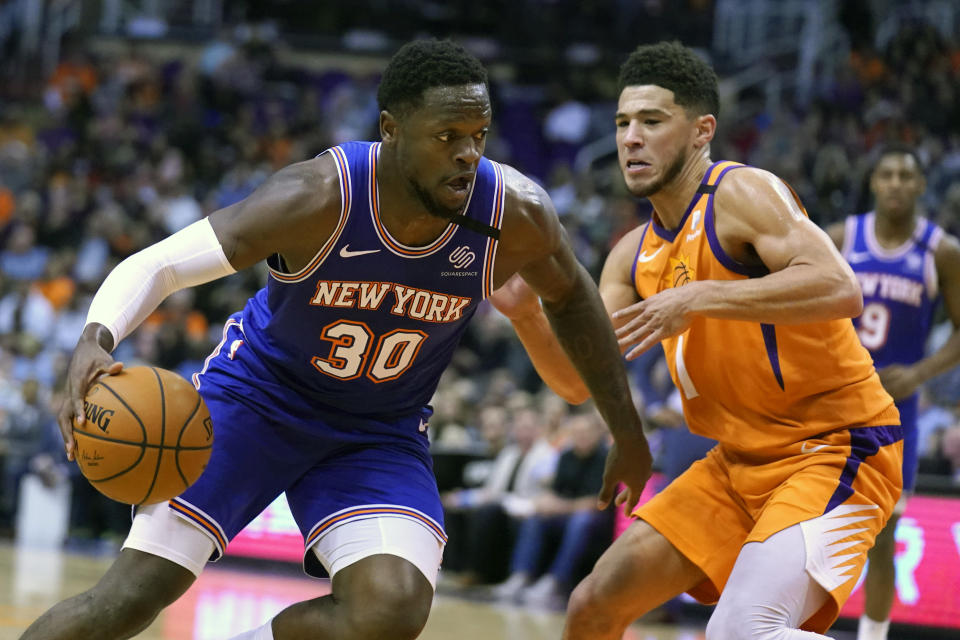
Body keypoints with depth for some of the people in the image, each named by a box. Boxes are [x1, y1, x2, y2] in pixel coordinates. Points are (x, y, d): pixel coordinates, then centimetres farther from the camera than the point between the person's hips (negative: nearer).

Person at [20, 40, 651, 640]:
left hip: (381, 433, 3)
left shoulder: (515, 213, -21)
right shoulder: (320, 199, -30)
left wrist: (629, 434, 10)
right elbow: (153, 265, -26)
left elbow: (570, 297, 3)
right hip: (256, 394, -2)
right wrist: (95, 340, -47)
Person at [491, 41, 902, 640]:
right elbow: (581, 378, 10)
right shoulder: (635, 255, 10)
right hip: (739, 463, 9)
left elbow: (840, 290, -30)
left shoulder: (742, 193, -14)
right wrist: (525, 313, -8)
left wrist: (698, 298, -31)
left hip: (834, 449, -8)